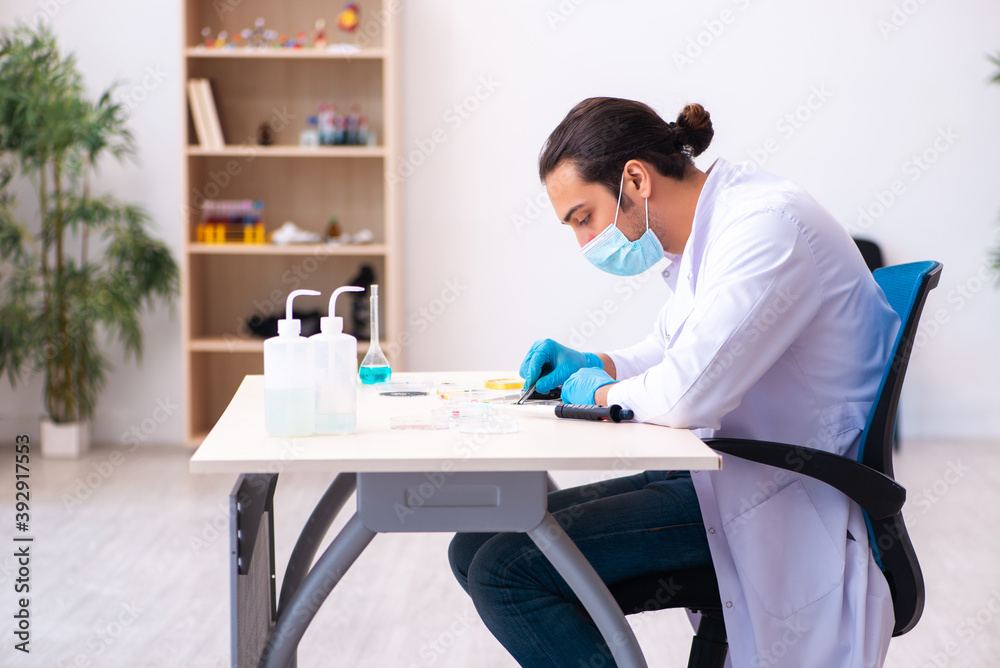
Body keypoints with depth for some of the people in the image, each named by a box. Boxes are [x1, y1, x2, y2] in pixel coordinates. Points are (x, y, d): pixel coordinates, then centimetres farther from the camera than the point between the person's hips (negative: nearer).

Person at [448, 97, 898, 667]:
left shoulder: (766, 224, -21)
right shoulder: (701, 231, 10)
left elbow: (690, 391, -30)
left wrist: (603, 393, -10)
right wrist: (596, 363, 9)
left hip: (777, 503, -10)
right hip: (711, 470, 10)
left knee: (504, 572, -19)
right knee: (474, 548, 5)